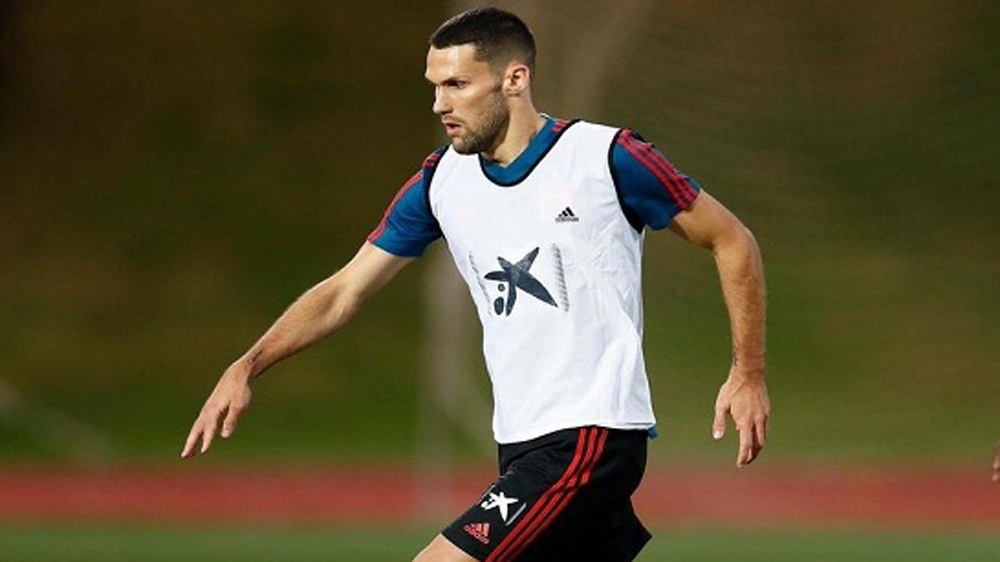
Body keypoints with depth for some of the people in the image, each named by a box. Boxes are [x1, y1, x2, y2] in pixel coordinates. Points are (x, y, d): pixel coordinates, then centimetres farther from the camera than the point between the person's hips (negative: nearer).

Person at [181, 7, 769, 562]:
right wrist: (246, 368, 1)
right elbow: (345, 291, 12)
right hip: (522, 444, 7)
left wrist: (749, 373, -4)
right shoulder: (441, 181, 7)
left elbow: (732, 241, 0)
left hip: (593, 439, -7)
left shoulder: (606, 157, -9)